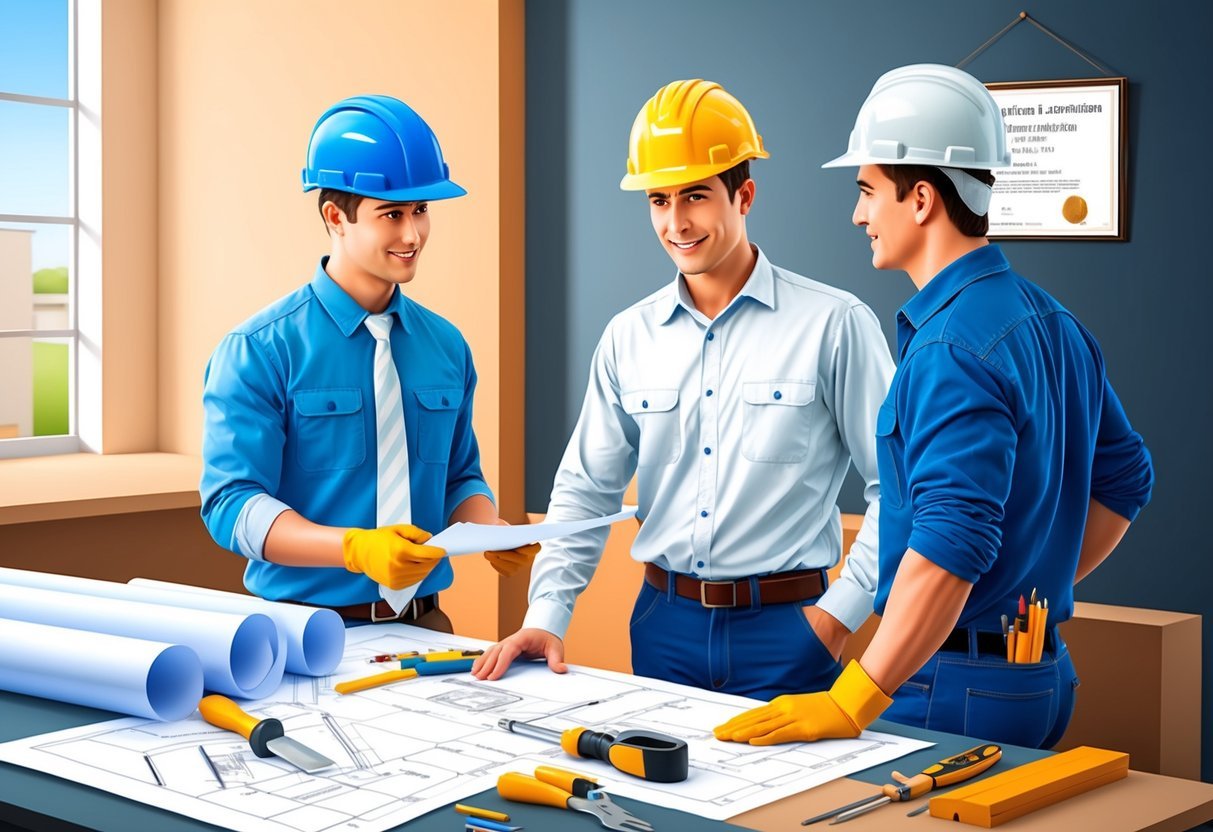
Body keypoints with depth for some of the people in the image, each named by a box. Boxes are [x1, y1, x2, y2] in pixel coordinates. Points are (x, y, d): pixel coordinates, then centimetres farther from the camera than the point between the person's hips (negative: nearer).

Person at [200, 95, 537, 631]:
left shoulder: (446, 346, 8)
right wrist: (354, 547, -27)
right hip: (308, 628, -4)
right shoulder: (260, 350, -7)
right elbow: (232, 503, -13)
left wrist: (491, 531, -5)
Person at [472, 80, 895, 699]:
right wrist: (547, 615, -1)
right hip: (663, 622, 4)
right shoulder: (629, 338, 6)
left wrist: (841, 611, -10)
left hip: (784, 628, -3)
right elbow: (586, 490, 9)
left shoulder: (833, 324, -7)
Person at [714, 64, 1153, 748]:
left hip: (956, 688, -9)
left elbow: (951, 544, -28)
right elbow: (1124, 480, 20)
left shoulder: (951, 347, -20)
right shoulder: (1055, 323, 10)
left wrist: (851, 704, -28)